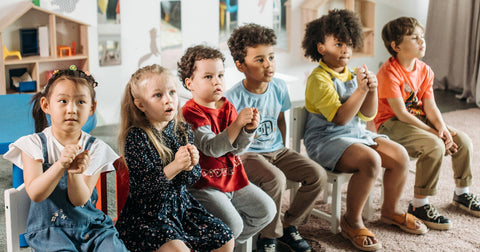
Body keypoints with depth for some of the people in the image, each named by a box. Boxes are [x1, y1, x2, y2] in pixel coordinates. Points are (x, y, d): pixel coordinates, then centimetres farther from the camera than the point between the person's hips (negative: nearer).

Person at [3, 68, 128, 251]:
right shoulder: (34, 144, -3)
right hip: (49, 227, -1)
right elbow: (35, 194, -15)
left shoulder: (95, 148, -1)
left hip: (90, 224, 2)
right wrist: (60, 165, -30)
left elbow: (80, 200, -8)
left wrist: (75, 173, -29)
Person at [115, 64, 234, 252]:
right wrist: (174, 167, -31)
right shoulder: (136, 137, -14)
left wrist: (190, 167, -17)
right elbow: (140, 185, -21)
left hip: (181, 205, 6)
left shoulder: (183, 130, 3)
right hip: (148, 213, -6)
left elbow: (193, 178, 6)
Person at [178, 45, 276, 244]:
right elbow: (212, 148, -28)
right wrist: (237, 124, -38)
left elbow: (237, 149, 0)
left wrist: (249, 129, -20)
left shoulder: (227, 107, 6)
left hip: (233, 179, 8)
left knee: (267, 210, 3)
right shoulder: (190, 113, -16)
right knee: (232, 224, -22)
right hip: (204, 185, -7)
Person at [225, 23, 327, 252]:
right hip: (247, 154, -6)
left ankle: (289, 225, 8)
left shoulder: (279, 87, 1)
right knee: (275, 179, -35)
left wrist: (283, 150, 11)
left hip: (277, 151, 6)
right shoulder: (233, 98, -17)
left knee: (317, 175, -11)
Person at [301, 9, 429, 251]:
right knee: (370, 160, -31)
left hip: (356, 134, 8)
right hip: (326, 139, -8)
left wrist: (372, 90, -11)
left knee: (400, 155, -7)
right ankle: (352, 221, -12)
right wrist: (361, 89, -28)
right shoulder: (319, 79, -14)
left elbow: (368, 115, 6)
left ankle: (390, 209, 16)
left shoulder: (351, 75, 10)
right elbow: (340, 118, -23)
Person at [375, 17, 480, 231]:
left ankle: (461, 192, 19)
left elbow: (430, 106, 1)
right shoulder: (389, 72, -20)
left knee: (463, 141, -3)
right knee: (434, 147, -31)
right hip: (392, 125, -8)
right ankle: (419, 205, -21)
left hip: (419, 120, 8)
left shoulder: (424, 70, 5)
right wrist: (434, 133, -22)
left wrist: (442, 128, -19)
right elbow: (401, 113, -23)